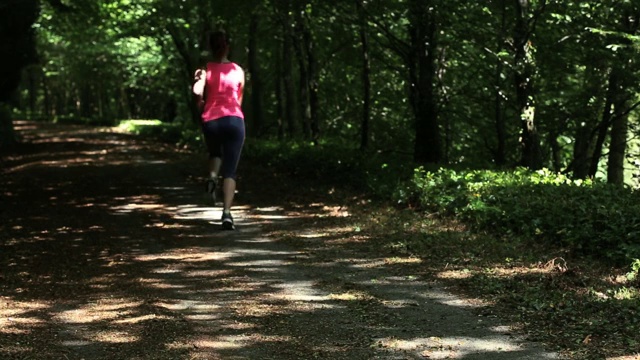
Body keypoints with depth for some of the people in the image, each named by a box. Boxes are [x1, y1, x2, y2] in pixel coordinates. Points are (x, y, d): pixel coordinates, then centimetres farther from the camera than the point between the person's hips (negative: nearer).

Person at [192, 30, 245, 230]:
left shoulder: (206, 69, 2)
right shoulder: (238, 70, 6)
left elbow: (197, 91, -15)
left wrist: (200, 103, 6)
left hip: (211, 121, 1)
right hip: (234, 120, -1)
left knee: (215, 153, 33)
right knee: (230, 171, -2)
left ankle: (212, 177, 1)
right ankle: (227, 213, -18)